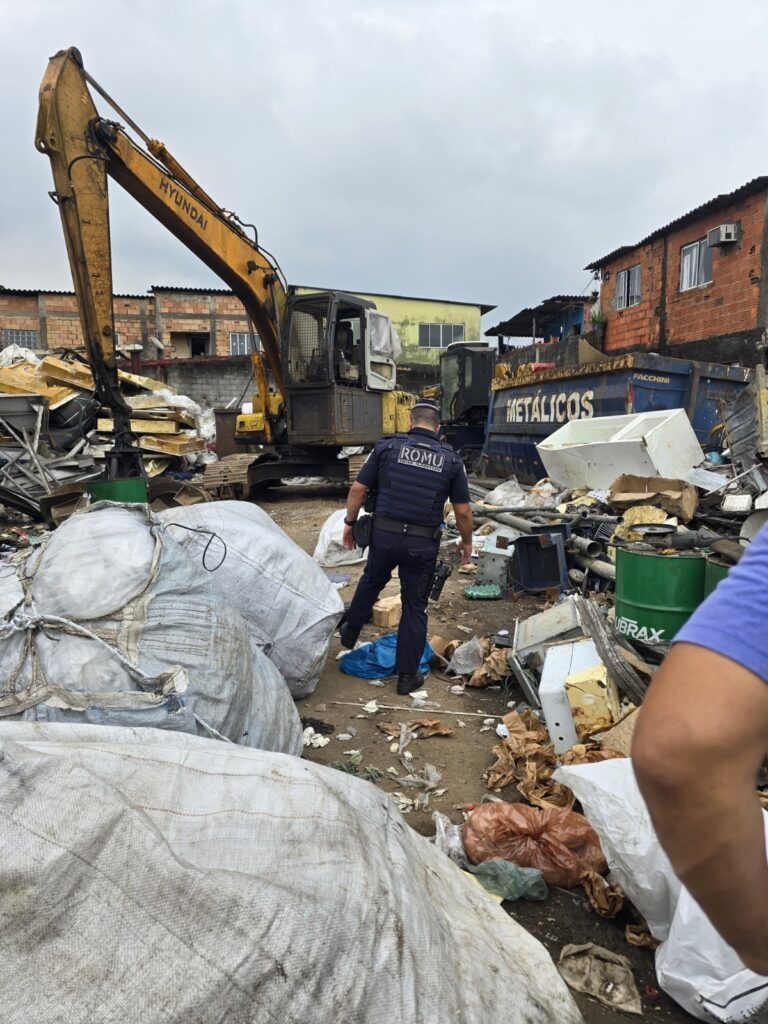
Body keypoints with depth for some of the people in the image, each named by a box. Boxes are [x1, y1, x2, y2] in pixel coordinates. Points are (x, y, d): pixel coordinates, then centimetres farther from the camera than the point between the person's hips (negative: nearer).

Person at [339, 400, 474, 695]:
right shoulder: (450, 460, 1)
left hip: (384, 535, 1)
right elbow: (463, 511, 1)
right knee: (415, 607, 12)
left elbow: (358, 489, -3)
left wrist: (350, 522, 10)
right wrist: (466, 541, 16)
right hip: (422, 544, -1)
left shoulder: (387, 447, -1)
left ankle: (350, 631, 48)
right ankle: (407, 676, 19)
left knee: (372, 580, 30)